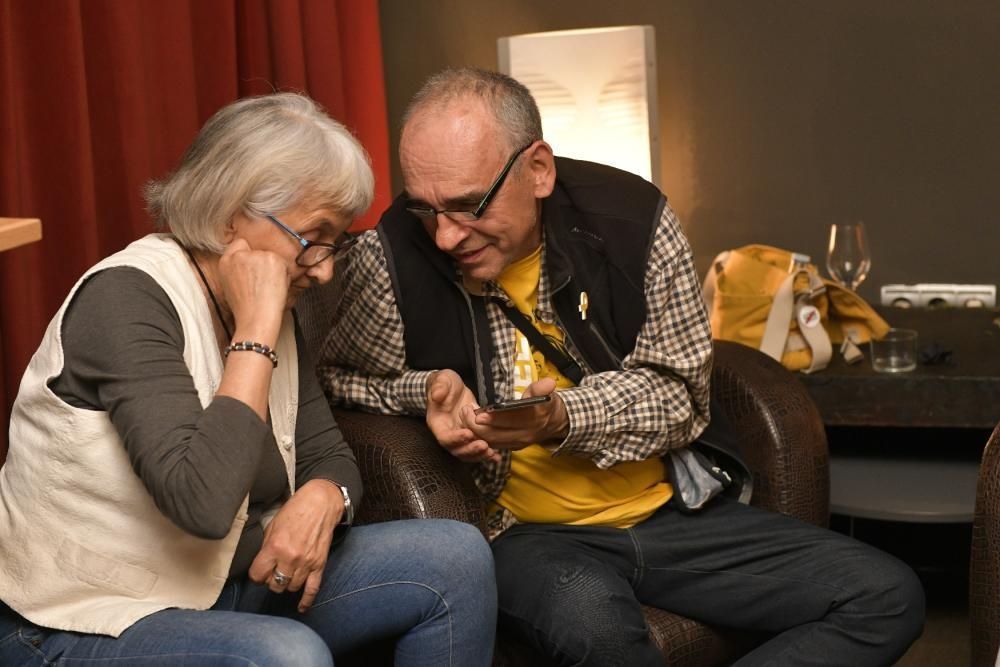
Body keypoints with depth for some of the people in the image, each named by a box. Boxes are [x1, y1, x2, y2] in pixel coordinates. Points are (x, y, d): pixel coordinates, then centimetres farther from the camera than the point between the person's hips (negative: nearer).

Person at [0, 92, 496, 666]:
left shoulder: (271, 304, 3)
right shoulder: (129, 297, -22)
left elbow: (329, 456, 10)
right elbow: (203, 503, -33)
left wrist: (322, 498, -14)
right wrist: (255, 333, -27)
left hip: (231, 585, 8)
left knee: (458, 557, -5)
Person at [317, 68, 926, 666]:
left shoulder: (632, 219, -7)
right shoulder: (393, 260, -11)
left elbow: (680, 394, 0)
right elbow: (338, 376, 7)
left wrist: (567, 418, -20)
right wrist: (423, 392, -15)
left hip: (666, 508, 4)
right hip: (523, 534, -3)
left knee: (888, 597, -10)